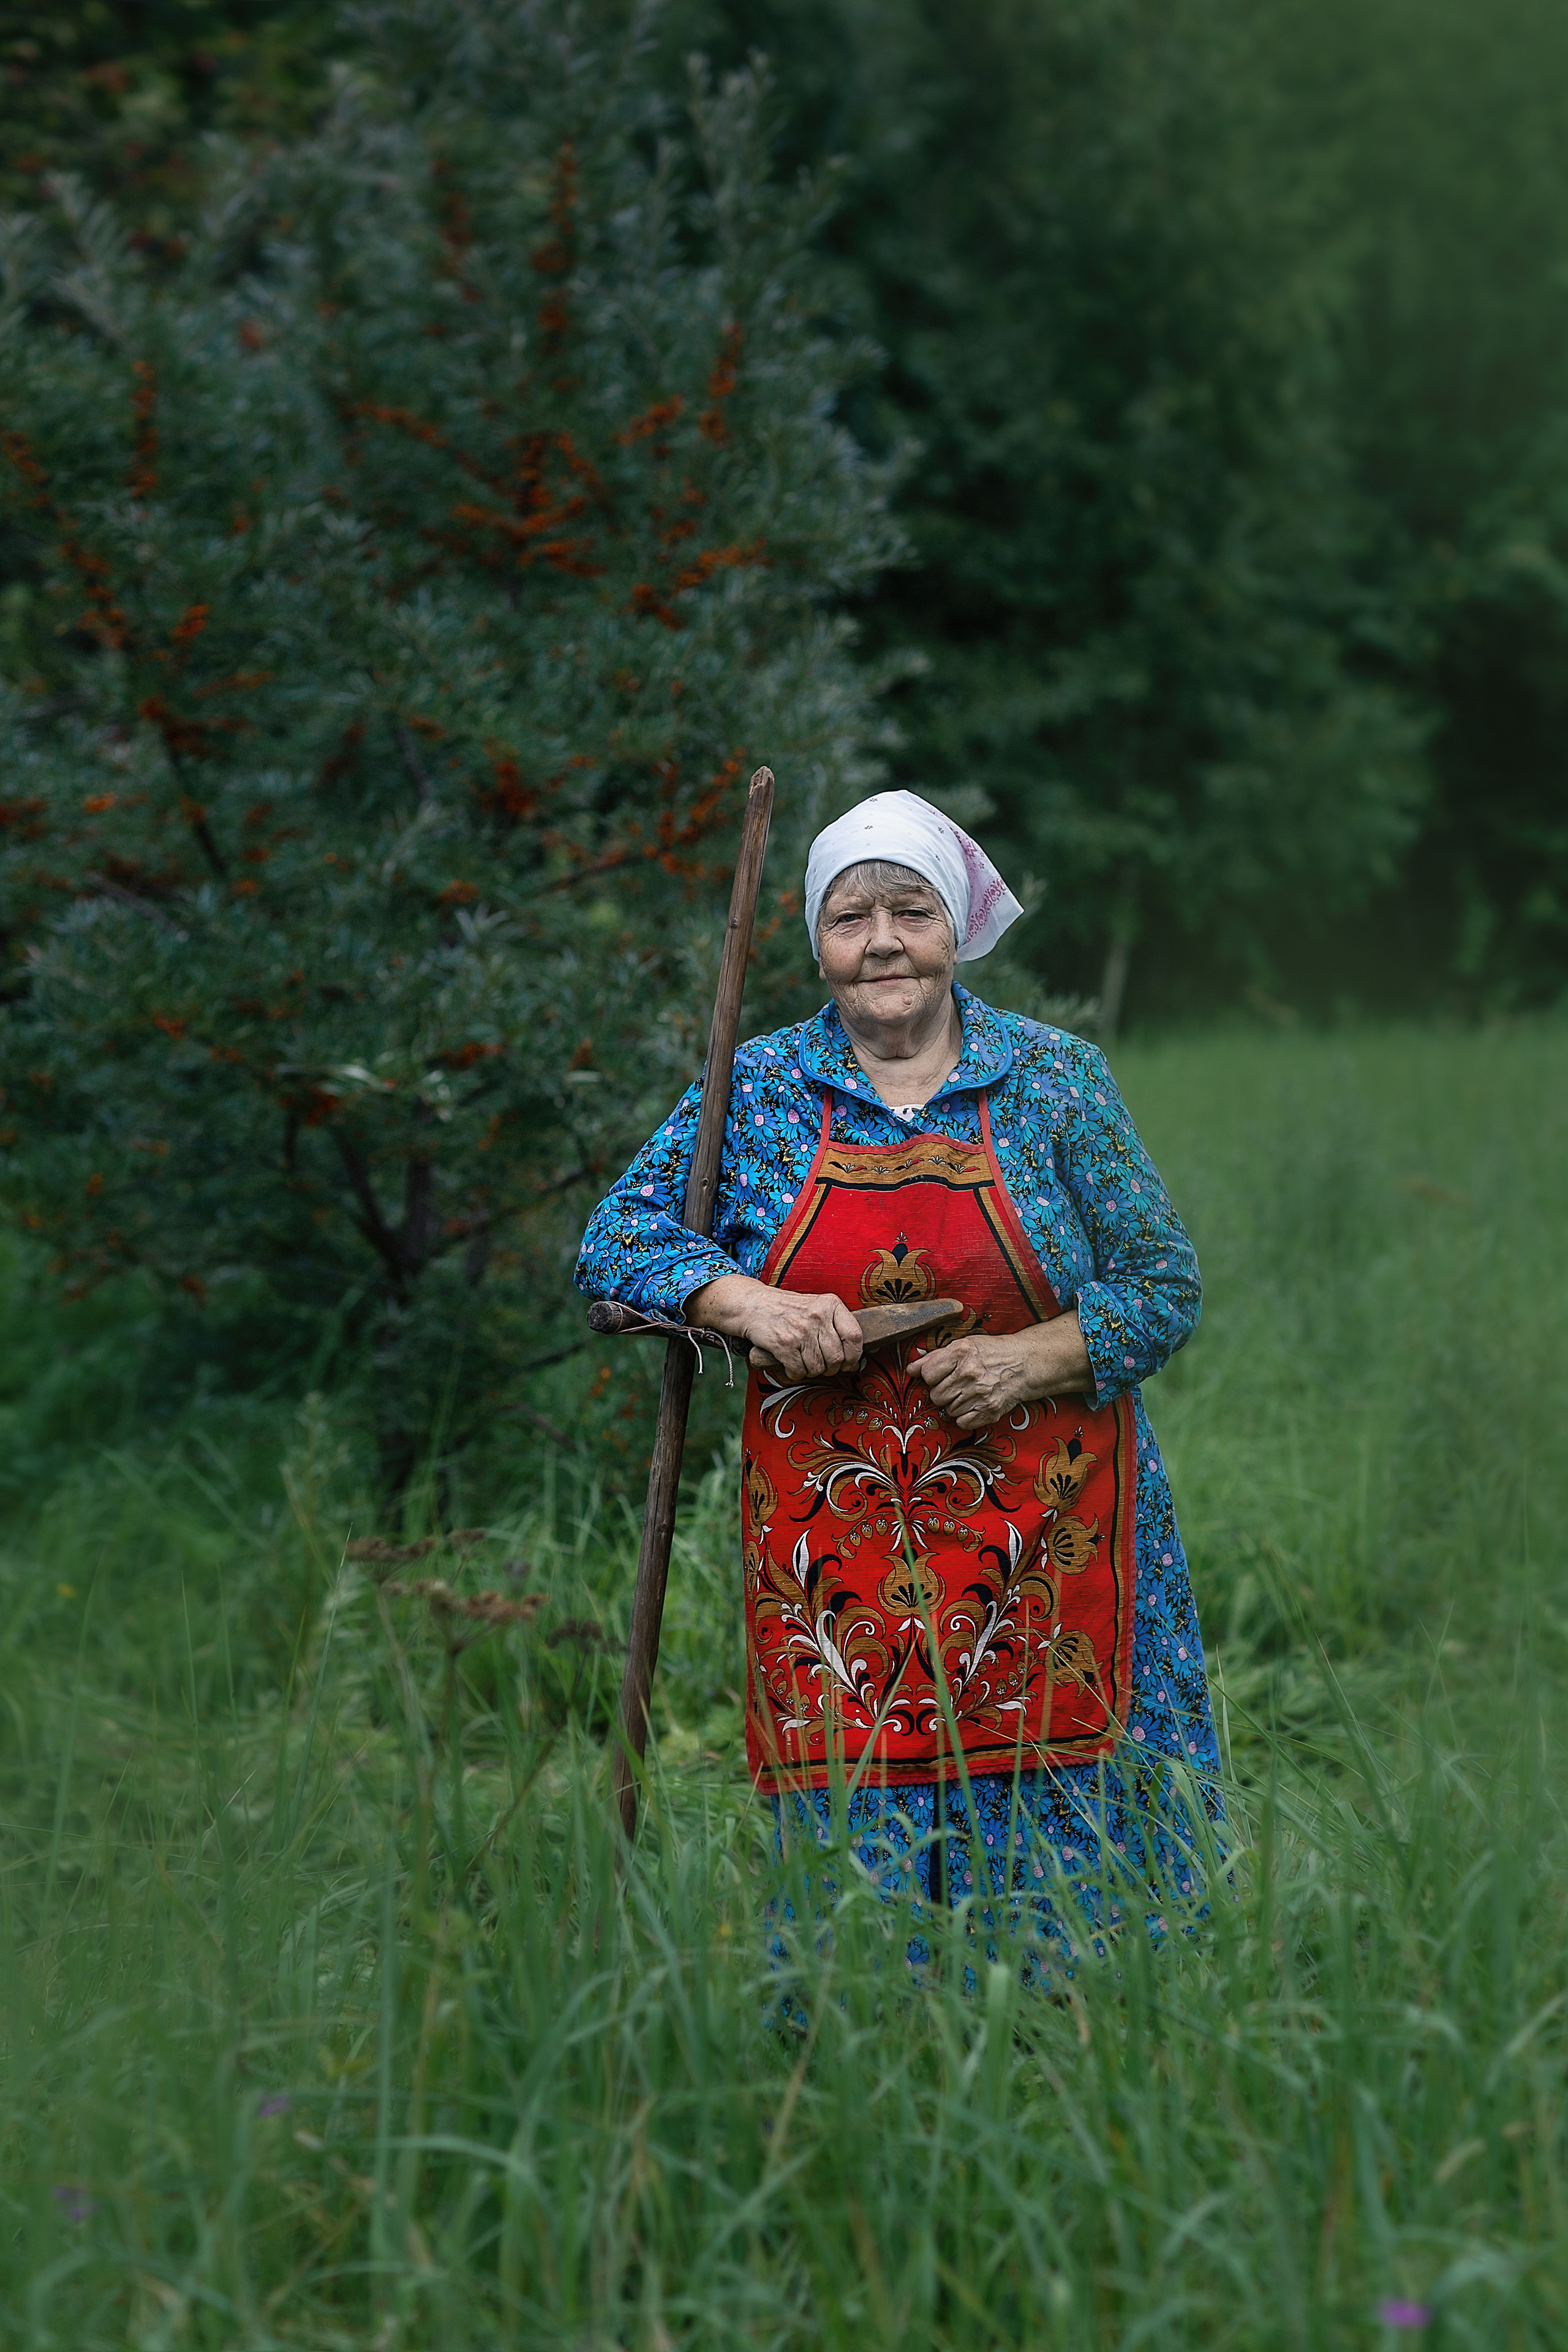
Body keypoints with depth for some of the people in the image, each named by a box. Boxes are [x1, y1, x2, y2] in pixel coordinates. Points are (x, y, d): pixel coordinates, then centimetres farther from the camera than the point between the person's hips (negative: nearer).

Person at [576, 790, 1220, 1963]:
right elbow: (618, 1238, 4)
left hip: (1041, 1547, 0)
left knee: (1053, 1842, -2)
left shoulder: (1056, 1078, 3)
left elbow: (1165, 1284, 3)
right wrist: (749, 1305, -14)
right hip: (832, 1551, 1)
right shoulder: (758, 1090, 6)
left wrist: (1031, 1360, -15)